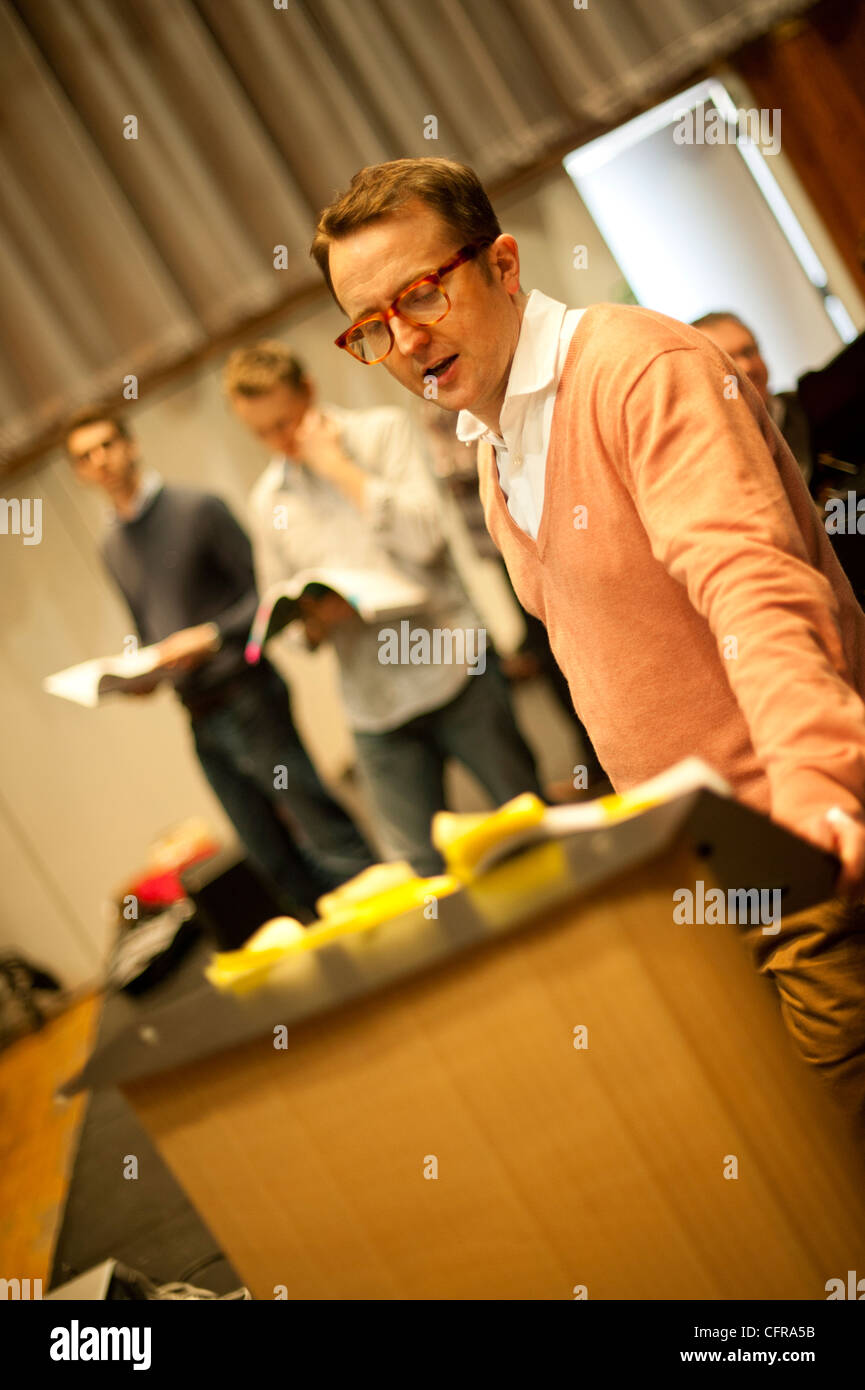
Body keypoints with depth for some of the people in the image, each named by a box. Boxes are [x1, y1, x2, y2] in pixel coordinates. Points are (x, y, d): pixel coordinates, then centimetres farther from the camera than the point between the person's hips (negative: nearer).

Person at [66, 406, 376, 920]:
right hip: (201, 722, 6)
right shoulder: (112, 548, 15)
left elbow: (267, 593, -8)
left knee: (331, 840, -7)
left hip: (249, 699, -6)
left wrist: (211, 636, -20)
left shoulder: (198, 508, -5)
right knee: (277, 864, 9)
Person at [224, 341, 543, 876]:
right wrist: (314, 621, -6)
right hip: (376, 708, 3)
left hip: (454, 671, -3)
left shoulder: (384, 430, 1)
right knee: (425, 867, 2)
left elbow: (425, 535, -14)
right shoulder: (268, 502, 12)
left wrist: (339, 467, -11)